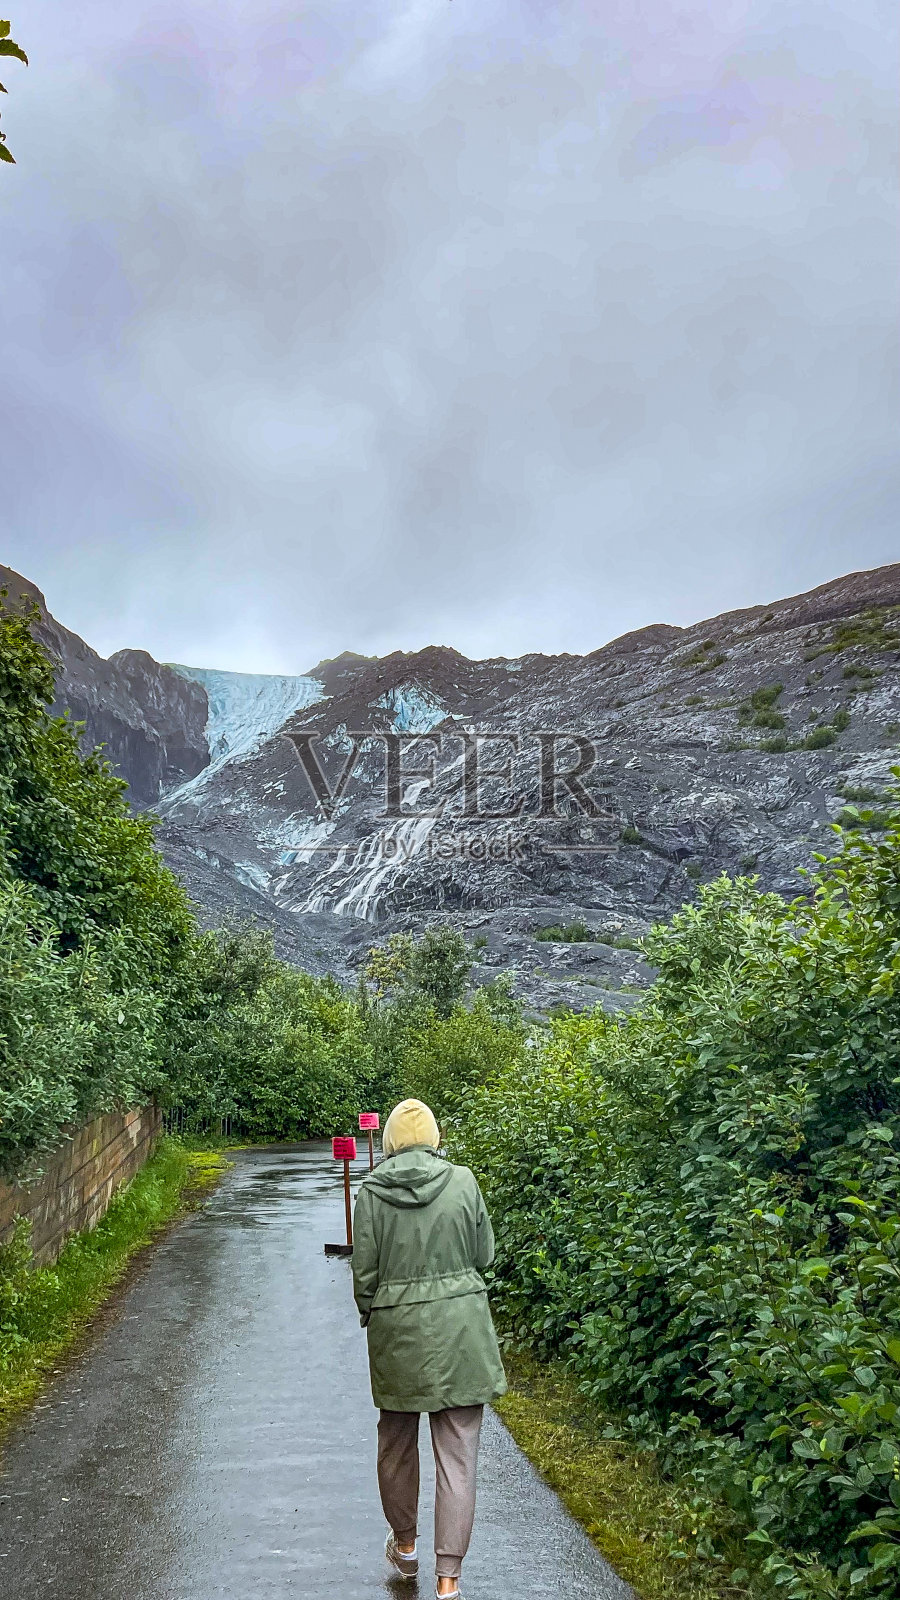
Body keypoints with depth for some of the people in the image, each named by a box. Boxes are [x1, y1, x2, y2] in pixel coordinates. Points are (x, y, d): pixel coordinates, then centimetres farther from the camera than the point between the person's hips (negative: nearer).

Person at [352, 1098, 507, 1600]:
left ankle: (405, 1546, 40)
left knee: (397, 1445, 22)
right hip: (460, 1330, -1)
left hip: (397, 1331, 1)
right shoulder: (463, 1181, -7)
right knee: (458, 1456, 6)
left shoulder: (372, 1191, -8)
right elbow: (485, 1256, 1)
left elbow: (365, 1271, -3)